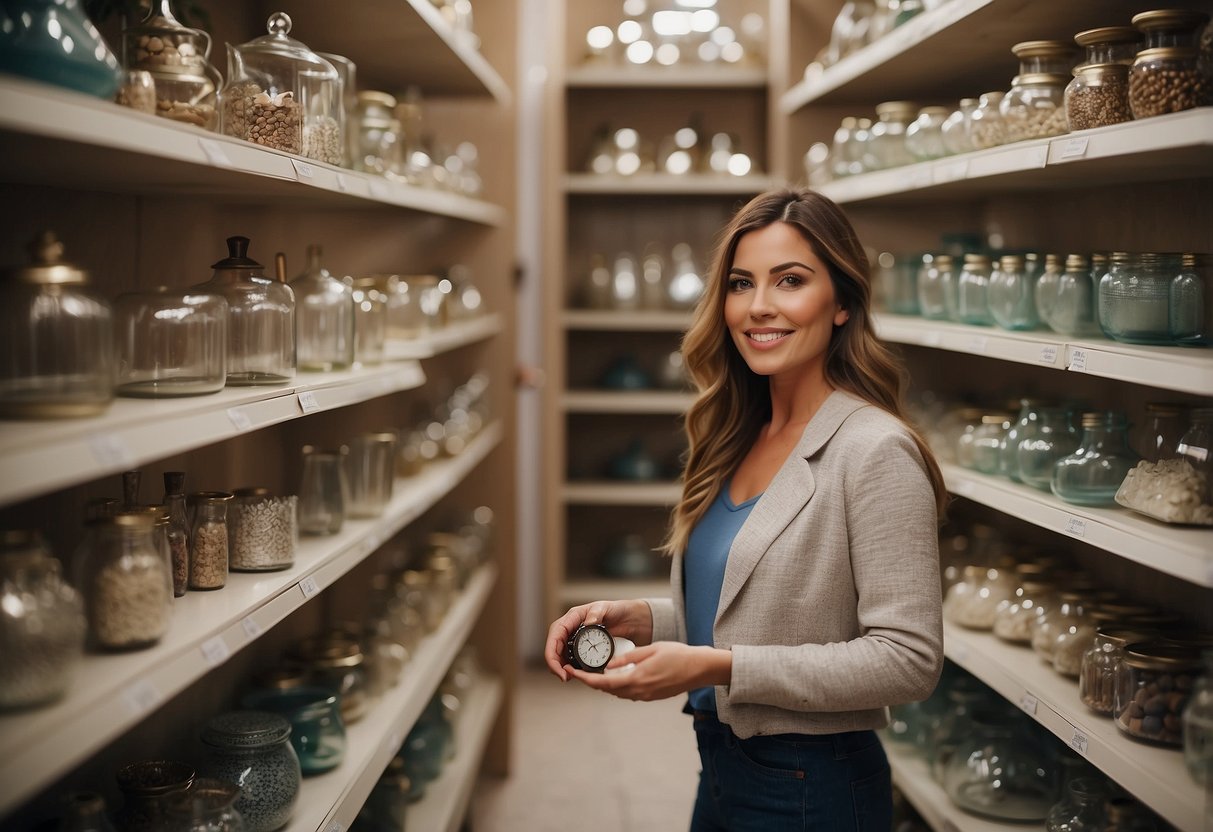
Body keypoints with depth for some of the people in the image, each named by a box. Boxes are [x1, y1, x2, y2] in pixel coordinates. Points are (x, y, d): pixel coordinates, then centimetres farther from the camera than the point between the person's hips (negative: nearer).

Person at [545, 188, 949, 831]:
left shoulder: (876, 452, -19)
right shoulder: (739, 441, 5)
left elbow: (908, 660, -22)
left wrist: (717, 667, -25)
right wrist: (640, 619, -4)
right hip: (721, 768, 7)